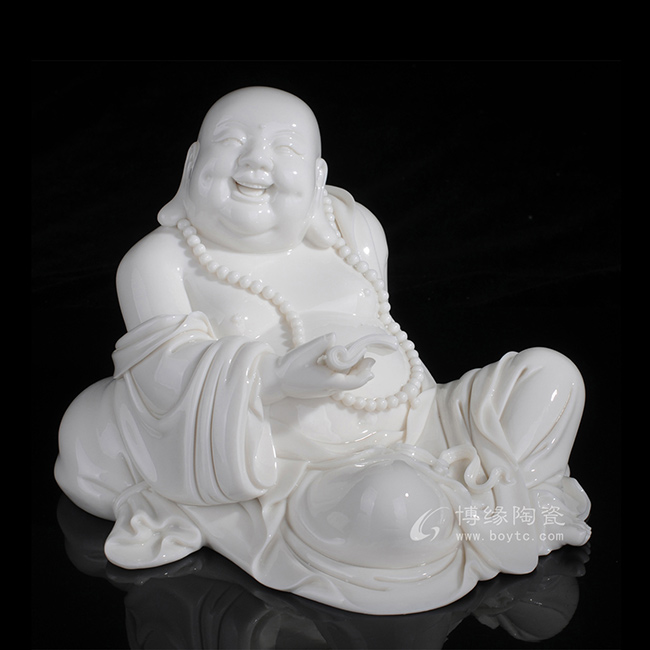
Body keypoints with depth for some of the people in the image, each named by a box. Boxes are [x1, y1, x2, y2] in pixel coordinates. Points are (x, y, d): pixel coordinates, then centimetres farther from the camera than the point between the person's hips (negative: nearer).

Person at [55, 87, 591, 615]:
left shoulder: (356, 231, 6)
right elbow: (168, 364, -17)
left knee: (550, 374, -1)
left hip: (412, 430, 5)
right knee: (394, 503, -36)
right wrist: (278, 376, -31)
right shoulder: (160, 262, -5)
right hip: (300, 478, -5)